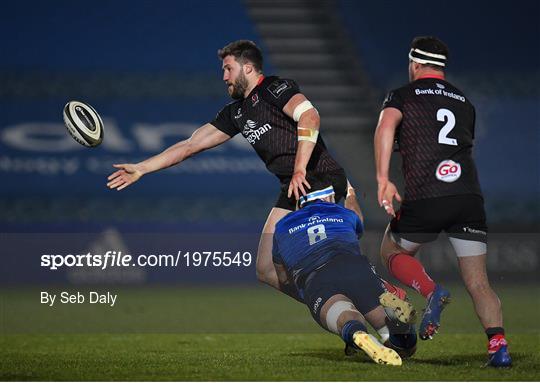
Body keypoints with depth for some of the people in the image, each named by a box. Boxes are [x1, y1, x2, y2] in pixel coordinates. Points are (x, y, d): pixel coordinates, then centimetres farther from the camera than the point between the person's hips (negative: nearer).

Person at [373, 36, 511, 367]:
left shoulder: (402, 96, 10)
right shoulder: (464, 103, 24)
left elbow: (387, 125, -11)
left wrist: (383, 180, -17)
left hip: (424, 200, -3)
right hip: (469, 196, 3)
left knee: (392, 252, 22)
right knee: (479, 283, 5)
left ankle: (432, 292, -6)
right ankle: (498, 345, -16)